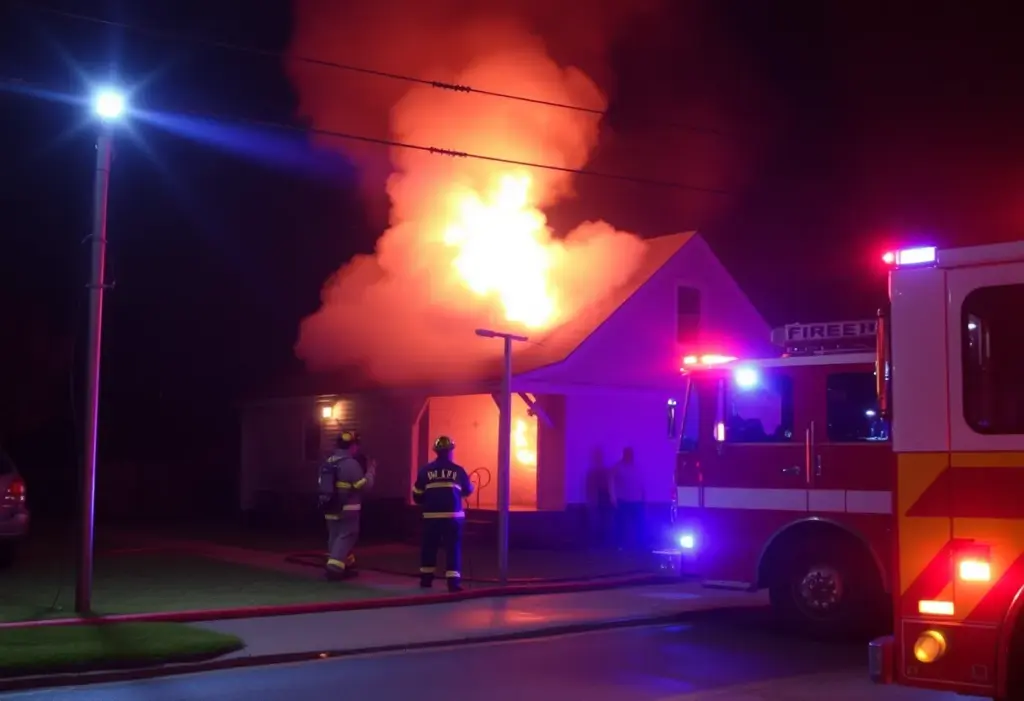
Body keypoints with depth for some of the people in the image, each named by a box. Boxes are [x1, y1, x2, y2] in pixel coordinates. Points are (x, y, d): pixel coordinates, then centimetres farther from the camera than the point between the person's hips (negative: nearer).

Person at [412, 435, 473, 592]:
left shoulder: (425, 470, 0)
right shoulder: (458, 470, -1)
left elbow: (417, 496, 5)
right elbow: (468, 491, 14)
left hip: (431, 516, 2)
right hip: (452, 515, -2)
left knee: (429, 546, 16)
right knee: (453, 548, 0)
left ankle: (426, 578, 23)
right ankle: (453, 582, -8)